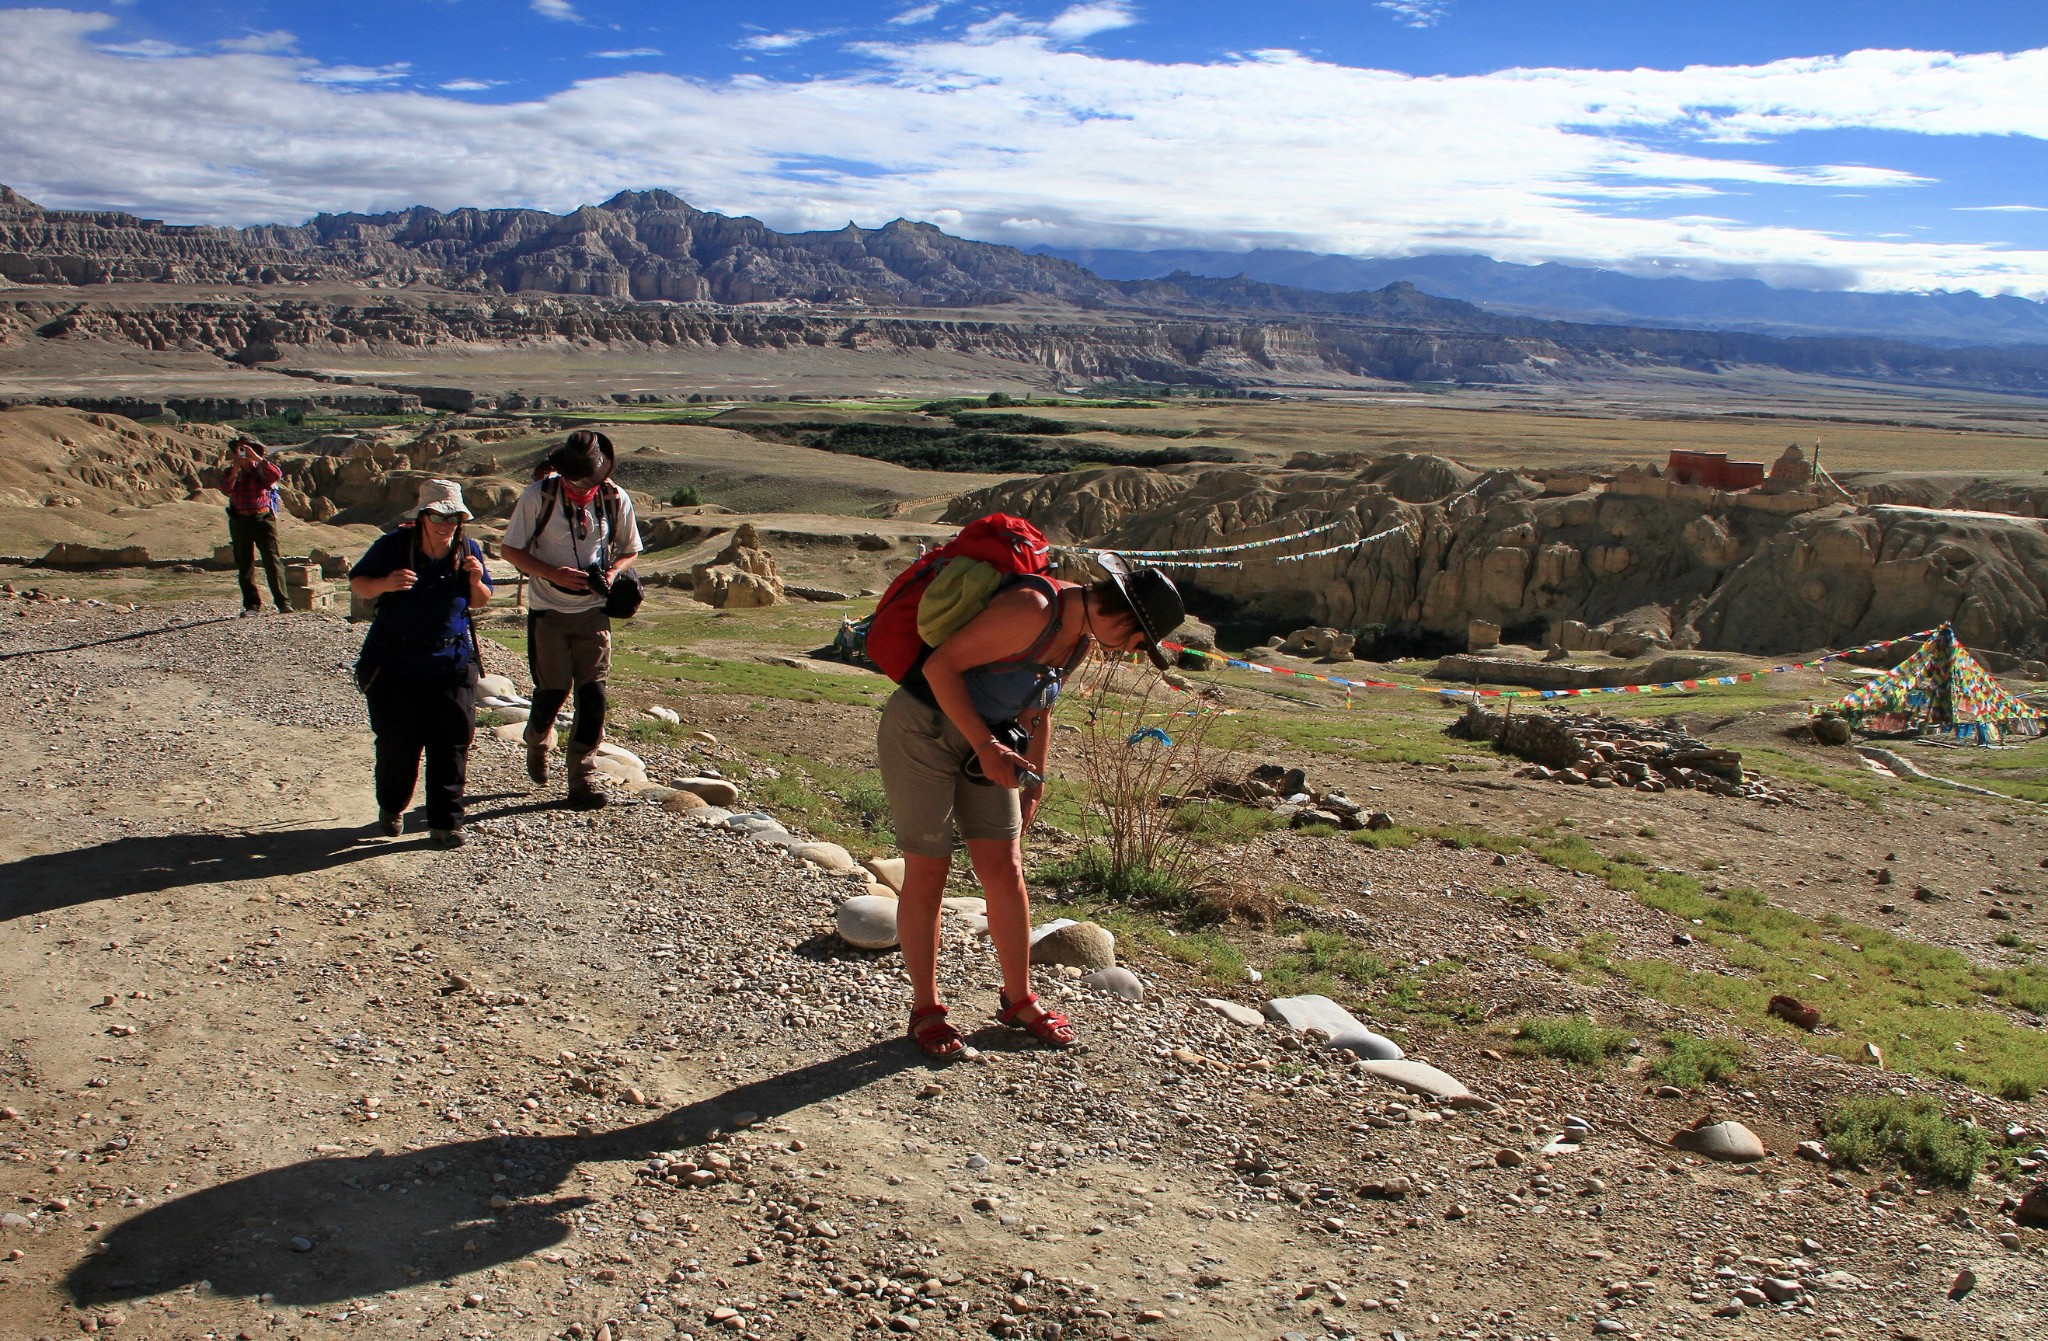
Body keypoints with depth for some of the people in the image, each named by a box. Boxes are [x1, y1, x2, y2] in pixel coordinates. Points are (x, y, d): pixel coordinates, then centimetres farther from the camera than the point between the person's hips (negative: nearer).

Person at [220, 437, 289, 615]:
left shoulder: (262, 469, 6)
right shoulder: (230, 472, 12)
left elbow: (277, 475, -17)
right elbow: (225, 490, -7)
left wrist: (257, 458, -18)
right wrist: (235, 469, -14)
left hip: (263, 518, -3)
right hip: (240, 520, 3)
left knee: (271, 560, -10)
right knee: (244, 565, 5)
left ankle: (282, 602, -10)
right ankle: (252, 604, 11)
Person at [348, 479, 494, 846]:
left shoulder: (468, 550, -1)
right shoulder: (393, 545, -8)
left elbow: (480, 603, 9)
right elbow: (357, 583, -2)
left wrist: (476, 580, -13)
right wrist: (384, 584, -24)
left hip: (450, 664, 2)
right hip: (394, 663, -2)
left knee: (451, 745, -1)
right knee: (397, 745, 5)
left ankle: (445, 822, 9)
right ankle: (391, 809, 30)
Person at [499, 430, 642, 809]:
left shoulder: (616, 499, -4)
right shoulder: (538, 496, -11)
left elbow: (630, 550, 9)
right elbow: (512, 550, -5)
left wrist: (612, 571, -13)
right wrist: (553, 573, -21)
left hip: (593, 611, 2)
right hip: (548, 611, -2)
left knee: (593, 693, -3)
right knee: (552, 690, 2)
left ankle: (583, 778, 7)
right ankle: (537, 743, 35)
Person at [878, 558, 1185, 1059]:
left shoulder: (1083, 637, 2)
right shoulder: (1033, 610, -26)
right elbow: (940, 665, -26)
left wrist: (1031, 786, 18)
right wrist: (986, 747, -27)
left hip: (984, 740, 8)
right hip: (921, 730, -8)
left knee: (1004, 867, 5)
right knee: (928, 870, -1)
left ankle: (1018, 999, 20)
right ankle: (925, 1008, 13)